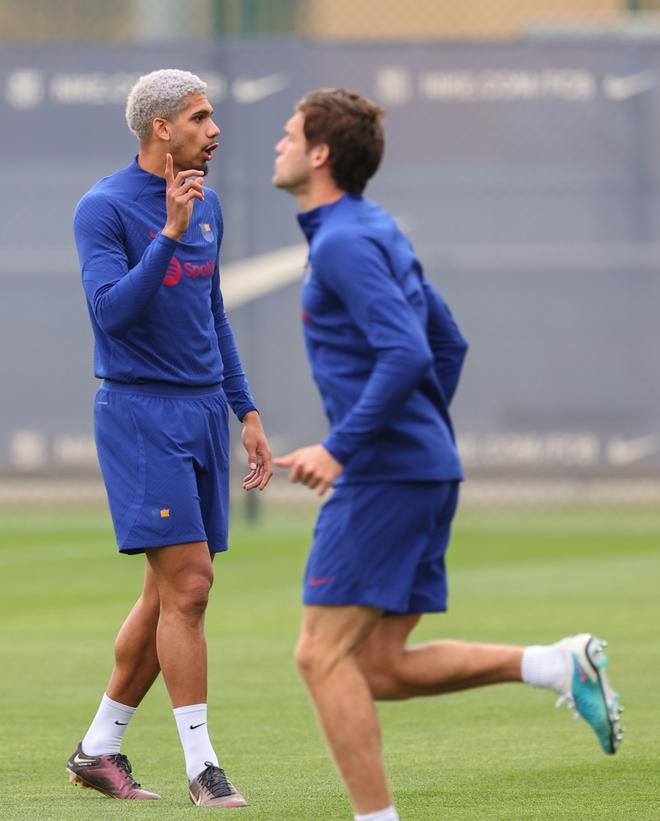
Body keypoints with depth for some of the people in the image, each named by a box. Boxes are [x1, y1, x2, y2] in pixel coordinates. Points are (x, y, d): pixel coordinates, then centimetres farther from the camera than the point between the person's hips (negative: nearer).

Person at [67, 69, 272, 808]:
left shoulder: (206, 206, 13)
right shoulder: (103, 208, -10)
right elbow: (111, 312, -21)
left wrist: (247, 412, 18)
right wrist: (170, 234, -27)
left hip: (203, 412, 8)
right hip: (139, 414, -8)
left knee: (169, 595, 9)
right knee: (186, 587, -12)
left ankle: (98, 750, 19)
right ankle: (201, 767, -8)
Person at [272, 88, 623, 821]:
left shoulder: (343, 244, -13)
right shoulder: (379, 231, 17)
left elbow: (407, 355, -24)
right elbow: (448, 343, 24)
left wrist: (341, 447, -22)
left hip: (382, 476, -10)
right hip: (429, 467, 10)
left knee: (323, 655, -6)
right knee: (380, 668, 10)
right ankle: (555, 664, 3)